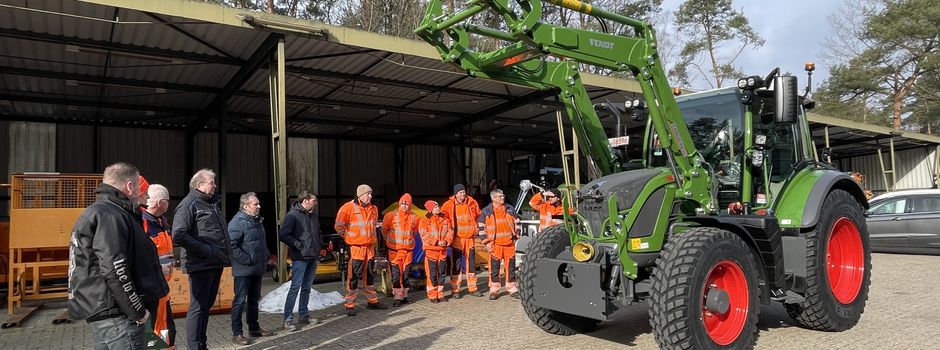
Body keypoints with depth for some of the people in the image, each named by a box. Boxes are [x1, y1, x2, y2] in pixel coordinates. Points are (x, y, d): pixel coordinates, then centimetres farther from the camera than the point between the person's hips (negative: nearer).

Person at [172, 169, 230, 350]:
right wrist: (206, 250, -20)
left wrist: (226, 251, 12)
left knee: (207, 305, 16)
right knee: (198, 307, -2)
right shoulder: (189, 204, -9)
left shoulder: (212, 203, 18)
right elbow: (179, 236, -19)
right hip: (201, 265, -9)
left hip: (216, 263, 9)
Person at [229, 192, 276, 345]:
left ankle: (254, 328, 29)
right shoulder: (237, 222, -15)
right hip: (244, 270, -9)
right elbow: (232, 245, -23)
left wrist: (266, 256, 15)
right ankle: (236, 334, 3)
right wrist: (246, 260, -22)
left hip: (257, 269, 9)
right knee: (240, 301, -3)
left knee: (254, 299, 17)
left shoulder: (257, 220, 14)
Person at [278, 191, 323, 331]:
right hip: (300, 258, -7)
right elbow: (284, 235, -16)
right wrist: (299, 245, -15)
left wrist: (319, 245, 10)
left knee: (307, 287, 13)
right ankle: (288, 319, -1)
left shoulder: (314, 215, 13)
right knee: (295, 287, -7)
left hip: (312, 257, 8)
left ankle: (303, 315, 22)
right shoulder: (293, 215, -11)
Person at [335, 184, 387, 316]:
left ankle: (372, 301, 26)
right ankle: (350, 305, 4)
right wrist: (348, 237, -3)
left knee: (368, 276, 16)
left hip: (369, 247, 7)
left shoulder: (373, 209, 11)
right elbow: (339, 226, -9)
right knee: (353, 276, -4)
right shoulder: (348, 207, -10)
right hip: (355, 248, -7)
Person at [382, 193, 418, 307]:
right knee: (396, 274, -4)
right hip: (394, 250, -3)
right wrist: (390, 240, 11)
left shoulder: (413, 217, 2)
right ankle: (398, 297, 1)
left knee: (406, 274, 10)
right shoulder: (391, 215, -7)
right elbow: (384, 230, 7)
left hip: (408, 250, 3)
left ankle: (404, 295, 21)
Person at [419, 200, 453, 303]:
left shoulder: (445, 219, 11)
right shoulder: (424, 221, -3)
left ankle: (440, 294, 21)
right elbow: (424, 236, -10)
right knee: (432, 274, -2)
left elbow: (450, 232, 7)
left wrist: (446, 241, -12)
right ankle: (432, 295, 7)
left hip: (443, 250, 5)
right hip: (431, 250, -4)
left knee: (442, 273, 10)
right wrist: (436, 242, -18)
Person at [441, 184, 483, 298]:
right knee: (456, 264, -2)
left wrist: (476, 228, 15)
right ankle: (455, 290, 7)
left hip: (470, 237, 4)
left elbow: (478, 215, 19)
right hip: (457, 238, -4)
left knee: (471, 262, 11)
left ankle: (472, 288, 21)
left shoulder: (472, 203, 4)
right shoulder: (449, 205, -7)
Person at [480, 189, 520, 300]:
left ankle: (512, 289, 18)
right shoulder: (486, 211, 1)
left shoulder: (510, 209, 9)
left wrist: (516, 237, 11)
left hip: (509, 244, 2)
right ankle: (494, 291, 11)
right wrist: (486, 243, -4)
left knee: (511, 267, 7)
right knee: (494, 269, 1)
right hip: (495, 245, -2)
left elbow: (516, 223, 17)